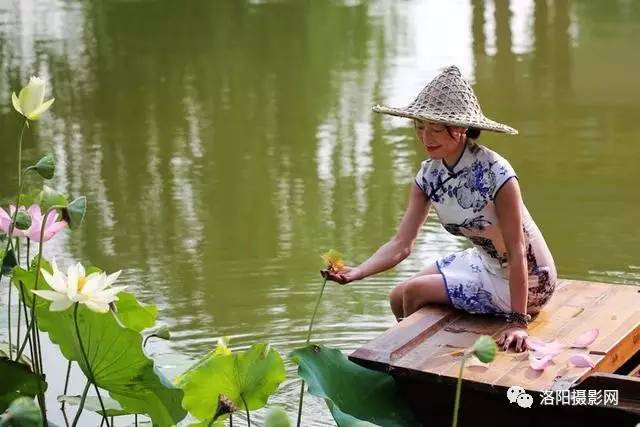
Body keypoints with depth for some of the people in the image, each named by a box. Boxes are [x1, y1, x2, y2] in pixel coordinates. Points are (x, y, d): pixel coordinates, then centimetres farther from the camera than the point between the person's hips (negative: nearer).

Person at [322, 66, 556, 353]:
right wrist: (356, 273, -27)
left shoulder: (495, 174, -28)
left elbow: (517, 251, -27)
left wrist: (518, 322, -31)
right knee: (399, 299, 7)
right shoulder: (429, 175, -7)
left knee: (414, 292, -10)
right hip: (483, 262, 7)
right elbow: (401, 244, -10)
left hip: (524, 280, -7)